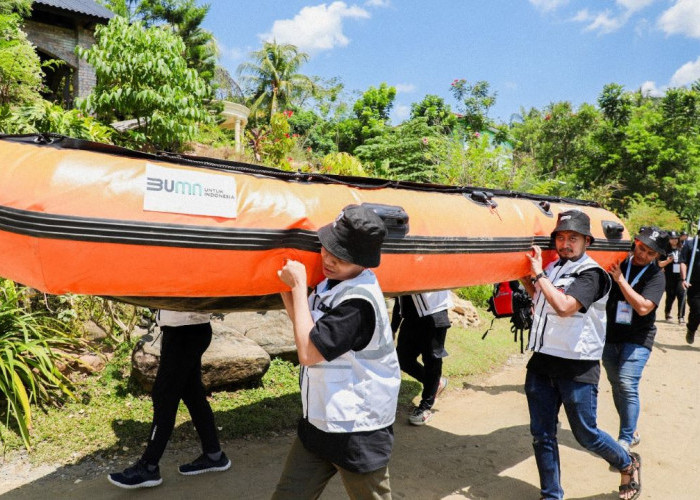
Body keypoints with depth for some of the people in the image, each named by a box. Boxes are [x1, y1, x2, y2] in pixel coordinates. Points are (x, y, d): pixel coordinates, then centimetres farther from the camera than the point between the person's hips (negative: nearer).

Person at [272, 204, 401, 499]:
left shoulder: (360, 301, -25)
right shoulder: (332, 282, 3)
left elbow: (308, 352, -24)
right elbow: (304, 325, 18)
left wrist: (298, 285, -18)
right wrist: (286, 286, 3)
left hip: (359, 433, -8)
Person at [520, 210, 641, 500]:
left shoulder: (591, 273, -11)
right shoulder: (551, 269, 10)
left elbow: (564, 307, -27)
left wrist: (538, 273, -19)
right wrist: (525, 276, 16)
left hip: (577, 367, -6)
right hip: (541, 362, 6)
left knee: (586, 435, 9)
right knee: (541, 435, 9)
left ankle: (628, 465, 38)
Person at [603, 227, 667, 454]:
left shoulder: (655, 275, -8)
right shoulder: (618, 262, 2)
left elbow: (643, 307, -22)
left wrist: (620, 280, -23)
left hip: (637, 339, -4)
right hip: (610, 335, 4)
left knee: (627, 385, -15)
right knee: (616, 385, 11)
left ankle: (626, 439, -6)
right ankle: (632, 431, 28)